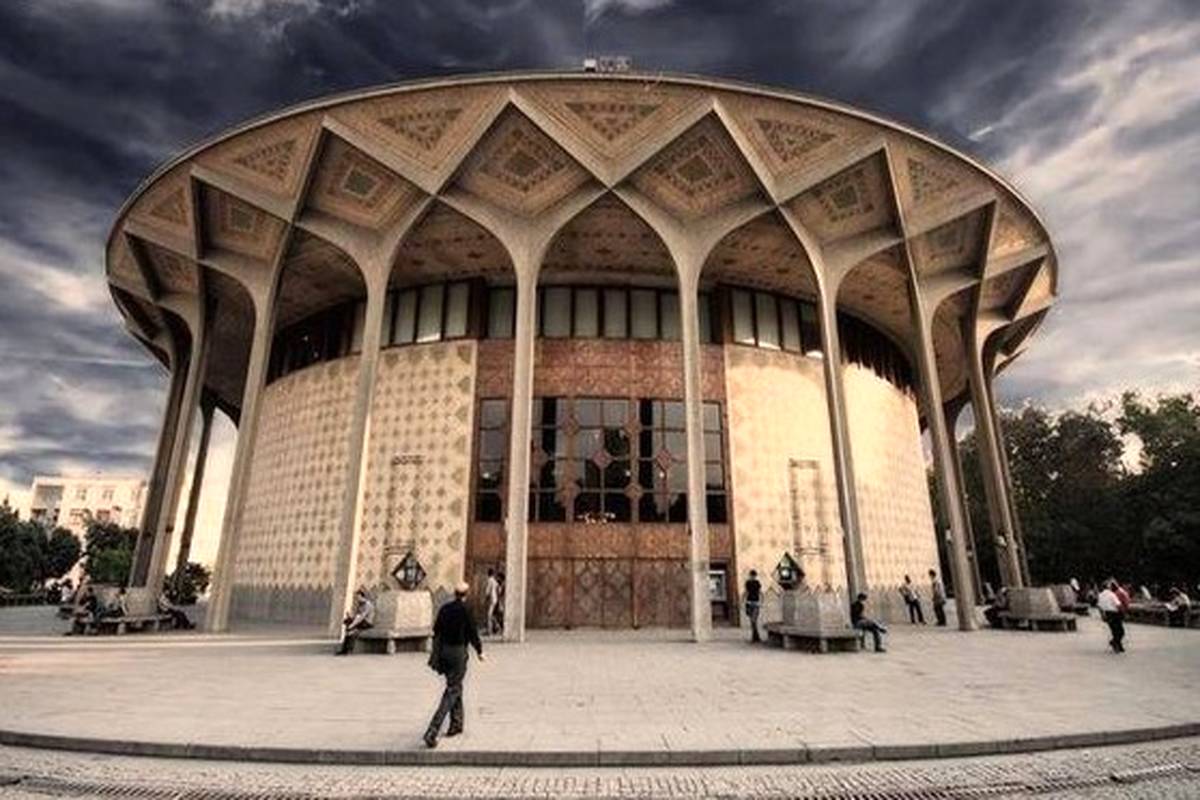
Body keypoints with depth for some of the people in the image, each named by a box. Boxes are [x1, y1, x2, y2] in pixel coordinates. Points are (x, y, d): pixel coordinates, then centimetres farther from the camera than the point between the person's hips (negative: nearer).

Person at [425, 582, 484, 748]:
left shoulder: (444, 609, 3)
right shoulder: (465, 611, -14)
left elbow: (436, 631, 9)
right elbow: (472, 633, -9)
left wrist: (436, 653, 22)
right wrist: (479, 651, 6)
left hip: (443, 651, 7)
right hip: (458, 653, -7)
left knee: (455, 686, 22)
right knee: (452, 692, -1)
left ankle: (456, 724, 31)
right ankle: (432, 732, -9)